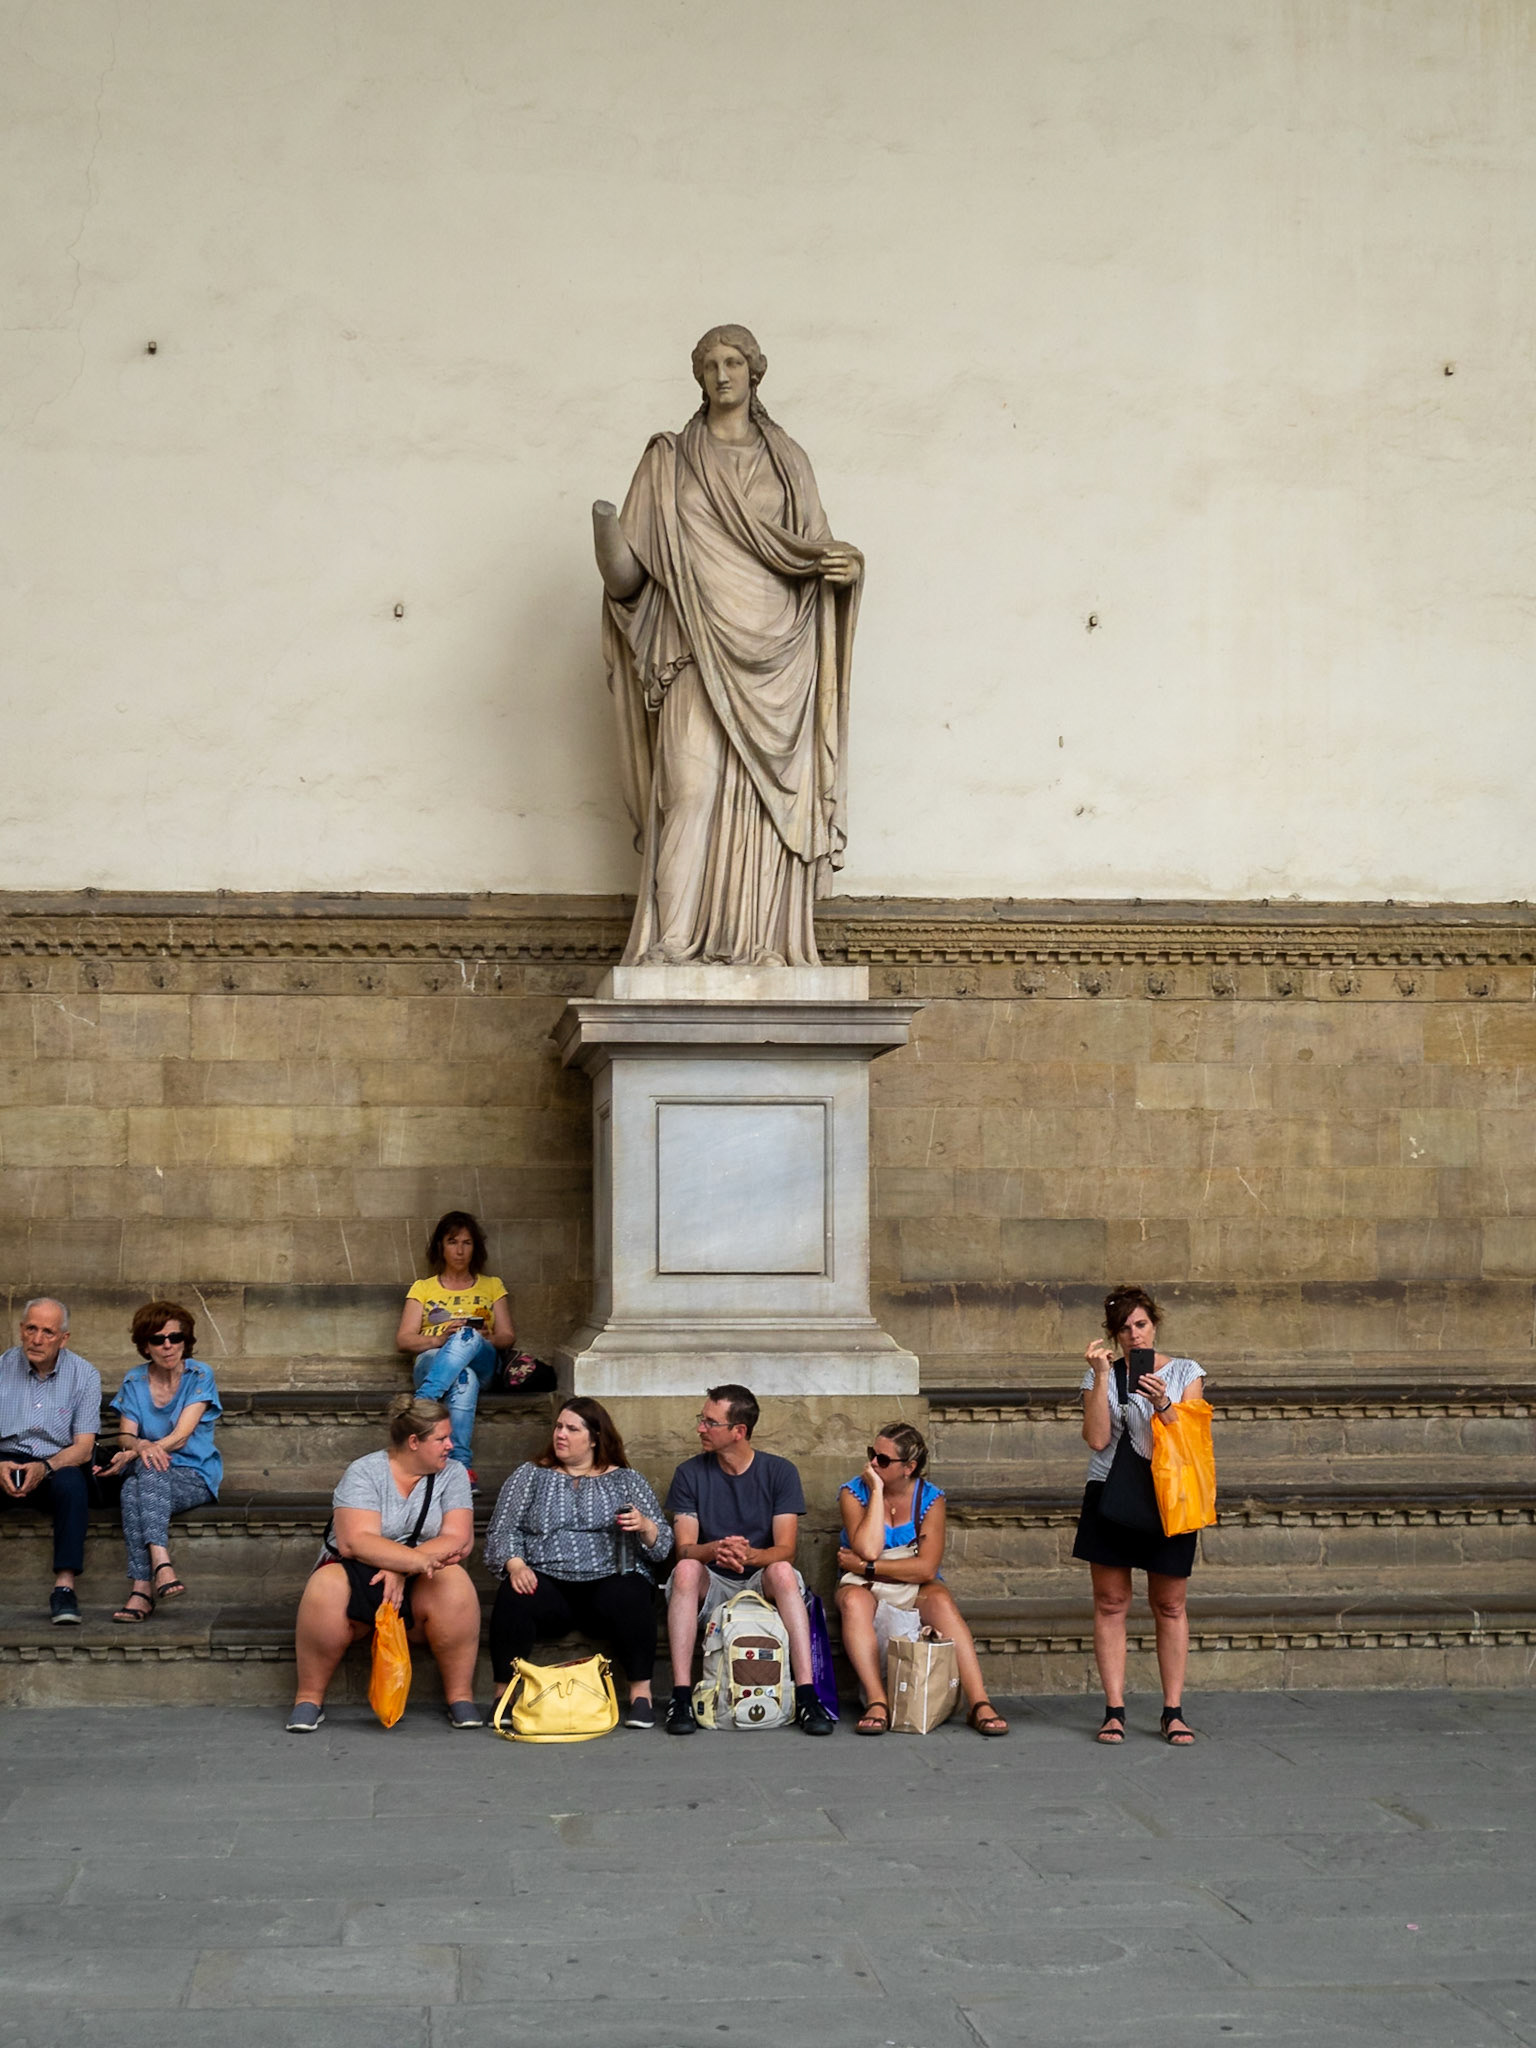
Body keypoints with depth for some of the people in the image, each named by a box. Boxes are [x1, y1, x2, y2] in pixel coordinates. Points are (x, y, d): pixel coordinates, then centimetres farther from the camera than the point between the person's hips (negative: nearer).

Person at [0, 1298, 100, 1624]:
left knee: (72, 1483, -35)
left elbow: (83, 1448, -4)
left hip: (57, 1466, 0)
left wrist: (45, 1468, -24)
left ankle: (65, 1586, -38)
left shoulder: (84, 1375, 2)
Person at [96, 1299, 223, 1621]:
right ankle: (161, 1563, -49)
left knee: (148, 1472, -37)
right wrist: (140, 1446, -25)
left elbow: (181, 1436, -13)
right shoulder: (135, 1381, 10)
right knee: (132, 1488, -35)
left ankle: (142, 1588, -49)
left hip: (193, 1476, -3)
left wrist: (129, 1456, -26)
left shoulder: (199, 1377, -2)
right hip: (147, 1477, 3)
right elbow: (127, 1436, 2)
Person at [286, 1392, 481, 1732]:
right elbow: (355, 1542, -21)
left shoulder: (452, 1474, 2)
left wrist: (402, 1570, -24)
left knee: (455, 1583, -31)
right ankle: (309, 1698, -17)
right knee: (326, 1588, -35)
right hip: (359, 1575, -2)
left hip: (417, 1582, 2)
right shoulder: (364, 1472, -8)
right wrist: (418, 1559, -32)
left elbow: (459, 1540, -11)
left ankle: (460, 1696, -19)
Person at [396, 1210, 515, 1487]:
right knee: (463, 1379, -42)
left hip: (481, 1362, 0)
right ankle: (462, 1463, -57)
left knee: (467, 1338, -40)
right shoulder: (423, 1288, 24)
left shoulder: (492, 1286, 27)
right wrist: (440, 1339, -11)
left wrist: (486, 1338, -9)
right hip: (431, 1361, 0)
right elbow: (403, 1339, 10)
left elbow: (507, 1337, 17)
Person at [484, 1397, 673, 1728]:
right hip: (546, 1581, 1)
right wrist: (515, 1565, -12)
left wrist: (644, 1526, -13)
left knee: (628, 1600, -34)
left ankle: (641, 1692, -22)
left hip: (611, 1580, 0)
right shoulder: (531, 1475, 17)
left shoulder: (626, 1481, 15)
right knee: (513, 1598, -32)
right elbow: (502, 1531, 8)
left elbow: (663, 1545, 10)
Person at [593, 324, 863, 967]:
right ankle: (672, 939, -16)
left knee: (764, 790, -3)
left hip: (773, 653, 2)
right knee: (691, 784, -15)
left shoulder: (787, 461, 15)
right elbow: (629, 572, 3)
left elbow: (814, 552, 15)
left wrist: (843, 564, -8)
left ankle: (758, 940, -2)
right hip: (701, 646, -2)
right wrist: (608, 536, -19)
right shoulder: (670, 460, 9)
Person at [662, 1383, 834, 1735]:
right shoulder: (690, 1474, 1)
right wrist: (716, 1550, -33)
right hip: (710, 1586, 1)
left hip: (762, 1584, -1)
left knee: (782, 1571, -34)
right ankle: (681, 1698, -37)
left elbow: (786, 1549, -12)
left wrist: (749, 1554, -35)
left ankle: (806, 1697, -39)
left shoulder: (779, 1472, -2)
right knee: (686, 1570, -32)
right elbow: (684, 1549, -9)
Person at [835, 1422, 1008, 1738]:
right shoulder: (853, 1492, -5)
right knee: (853, 1599, -35)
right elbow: (868, 1550, -22)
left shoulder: (930, 1498, -4)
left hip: (914, 1592, 0)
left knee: (941, 1600, -32)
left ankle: (980, 1704, -39)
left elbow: (927, 1568, -15)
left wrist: (865, 1567, -17)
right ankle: (877, 1703, -43)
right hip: (866, 1588, 0)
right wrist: (876, 1492, -18)